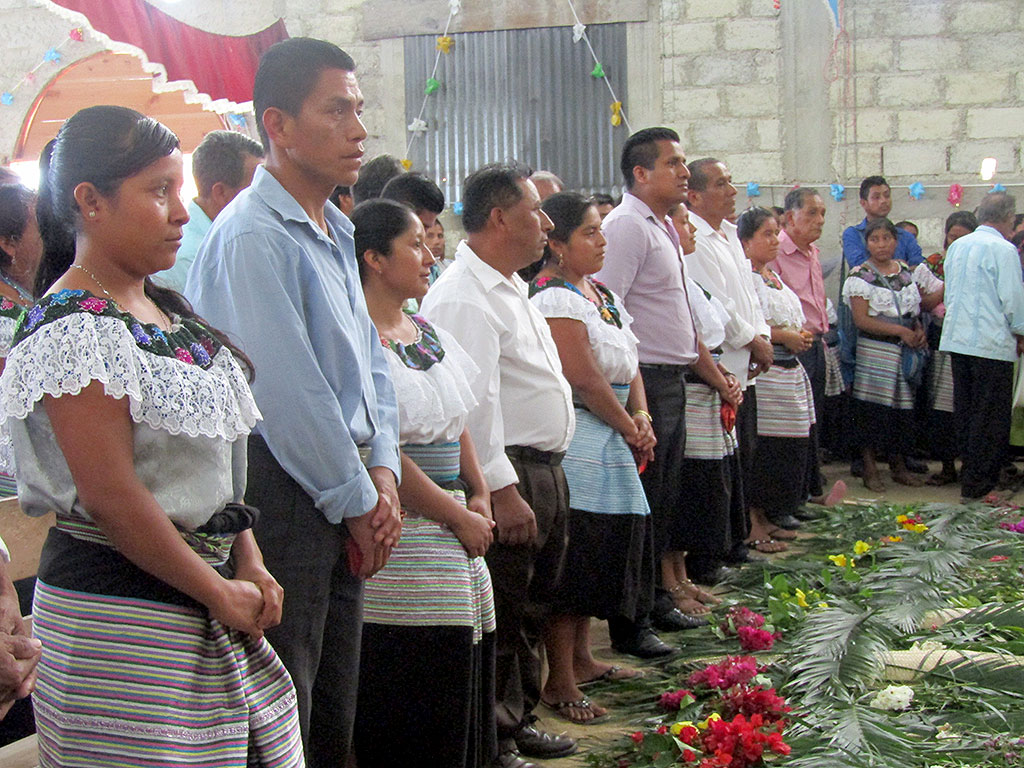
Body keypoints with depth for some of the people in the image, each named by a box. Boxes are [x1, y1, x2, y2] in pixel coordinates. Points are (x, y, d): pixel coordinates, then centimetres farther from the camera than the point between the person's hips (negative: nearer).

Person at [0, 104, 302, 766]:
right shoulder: (74, 329, -16)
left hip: (205, 589, 9)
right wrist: (220, 593, -12)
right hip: (119, 612, -9)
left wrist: (249, 563, 5)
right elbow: (110, 495, -20)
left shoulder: (167, 308, 12)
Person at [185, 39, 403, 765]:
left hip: (345, 498, 9)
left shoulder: (335, 234, 14)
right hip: (284, 491, -9)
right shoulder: (251, 236, -16)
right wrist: (359, 502, -11)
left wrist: (382, 472, 3)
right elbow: (287, 391, -19)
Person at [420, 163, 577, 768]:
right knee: (501, 619, -2)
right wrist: (502, 489, -25)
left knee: (533, 609, 19)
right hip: (507, 476, -10)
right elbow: (473, 404, -23)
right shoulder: (463, 299, -17)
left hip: (545, 470, 10)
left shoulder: (512, 289, 17)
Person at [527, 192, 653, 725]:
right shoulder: (556, 299, -15)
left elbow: (629, 365, 16)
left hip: (609, 444, 10)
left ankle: (581, 658, 31)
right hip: (576, 443, -10)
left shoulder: (601, 294, 15)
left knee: (599, 554, 17)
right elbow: (586, 380, -19)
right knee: (573, 558, -6)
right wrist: (631, 429, -8)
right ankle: (559, 683, 2)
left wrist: (642, 417, -1)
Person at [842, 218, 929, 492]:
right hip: (874, 351, -5)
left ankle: (899, 466, 17)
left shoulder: (906, 271, 12)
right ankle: (869, 469, 2)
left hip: (905, 351, 5)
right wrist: (900, 331, -16)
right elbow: (862, 320, -13)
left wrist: (919, 331, 0)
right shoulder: (861, 275, -6)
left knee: (903, 407, 6)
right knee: (872, 408, -6)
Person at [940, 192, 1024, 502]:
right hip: (992, 342, -7)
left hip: (956, 338, 7)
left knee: (965, 411, 13)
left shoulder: (956, 247, 10)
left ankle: (969, 474, 19)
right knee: (992, 417, -2)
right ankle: (977, 484, -3)